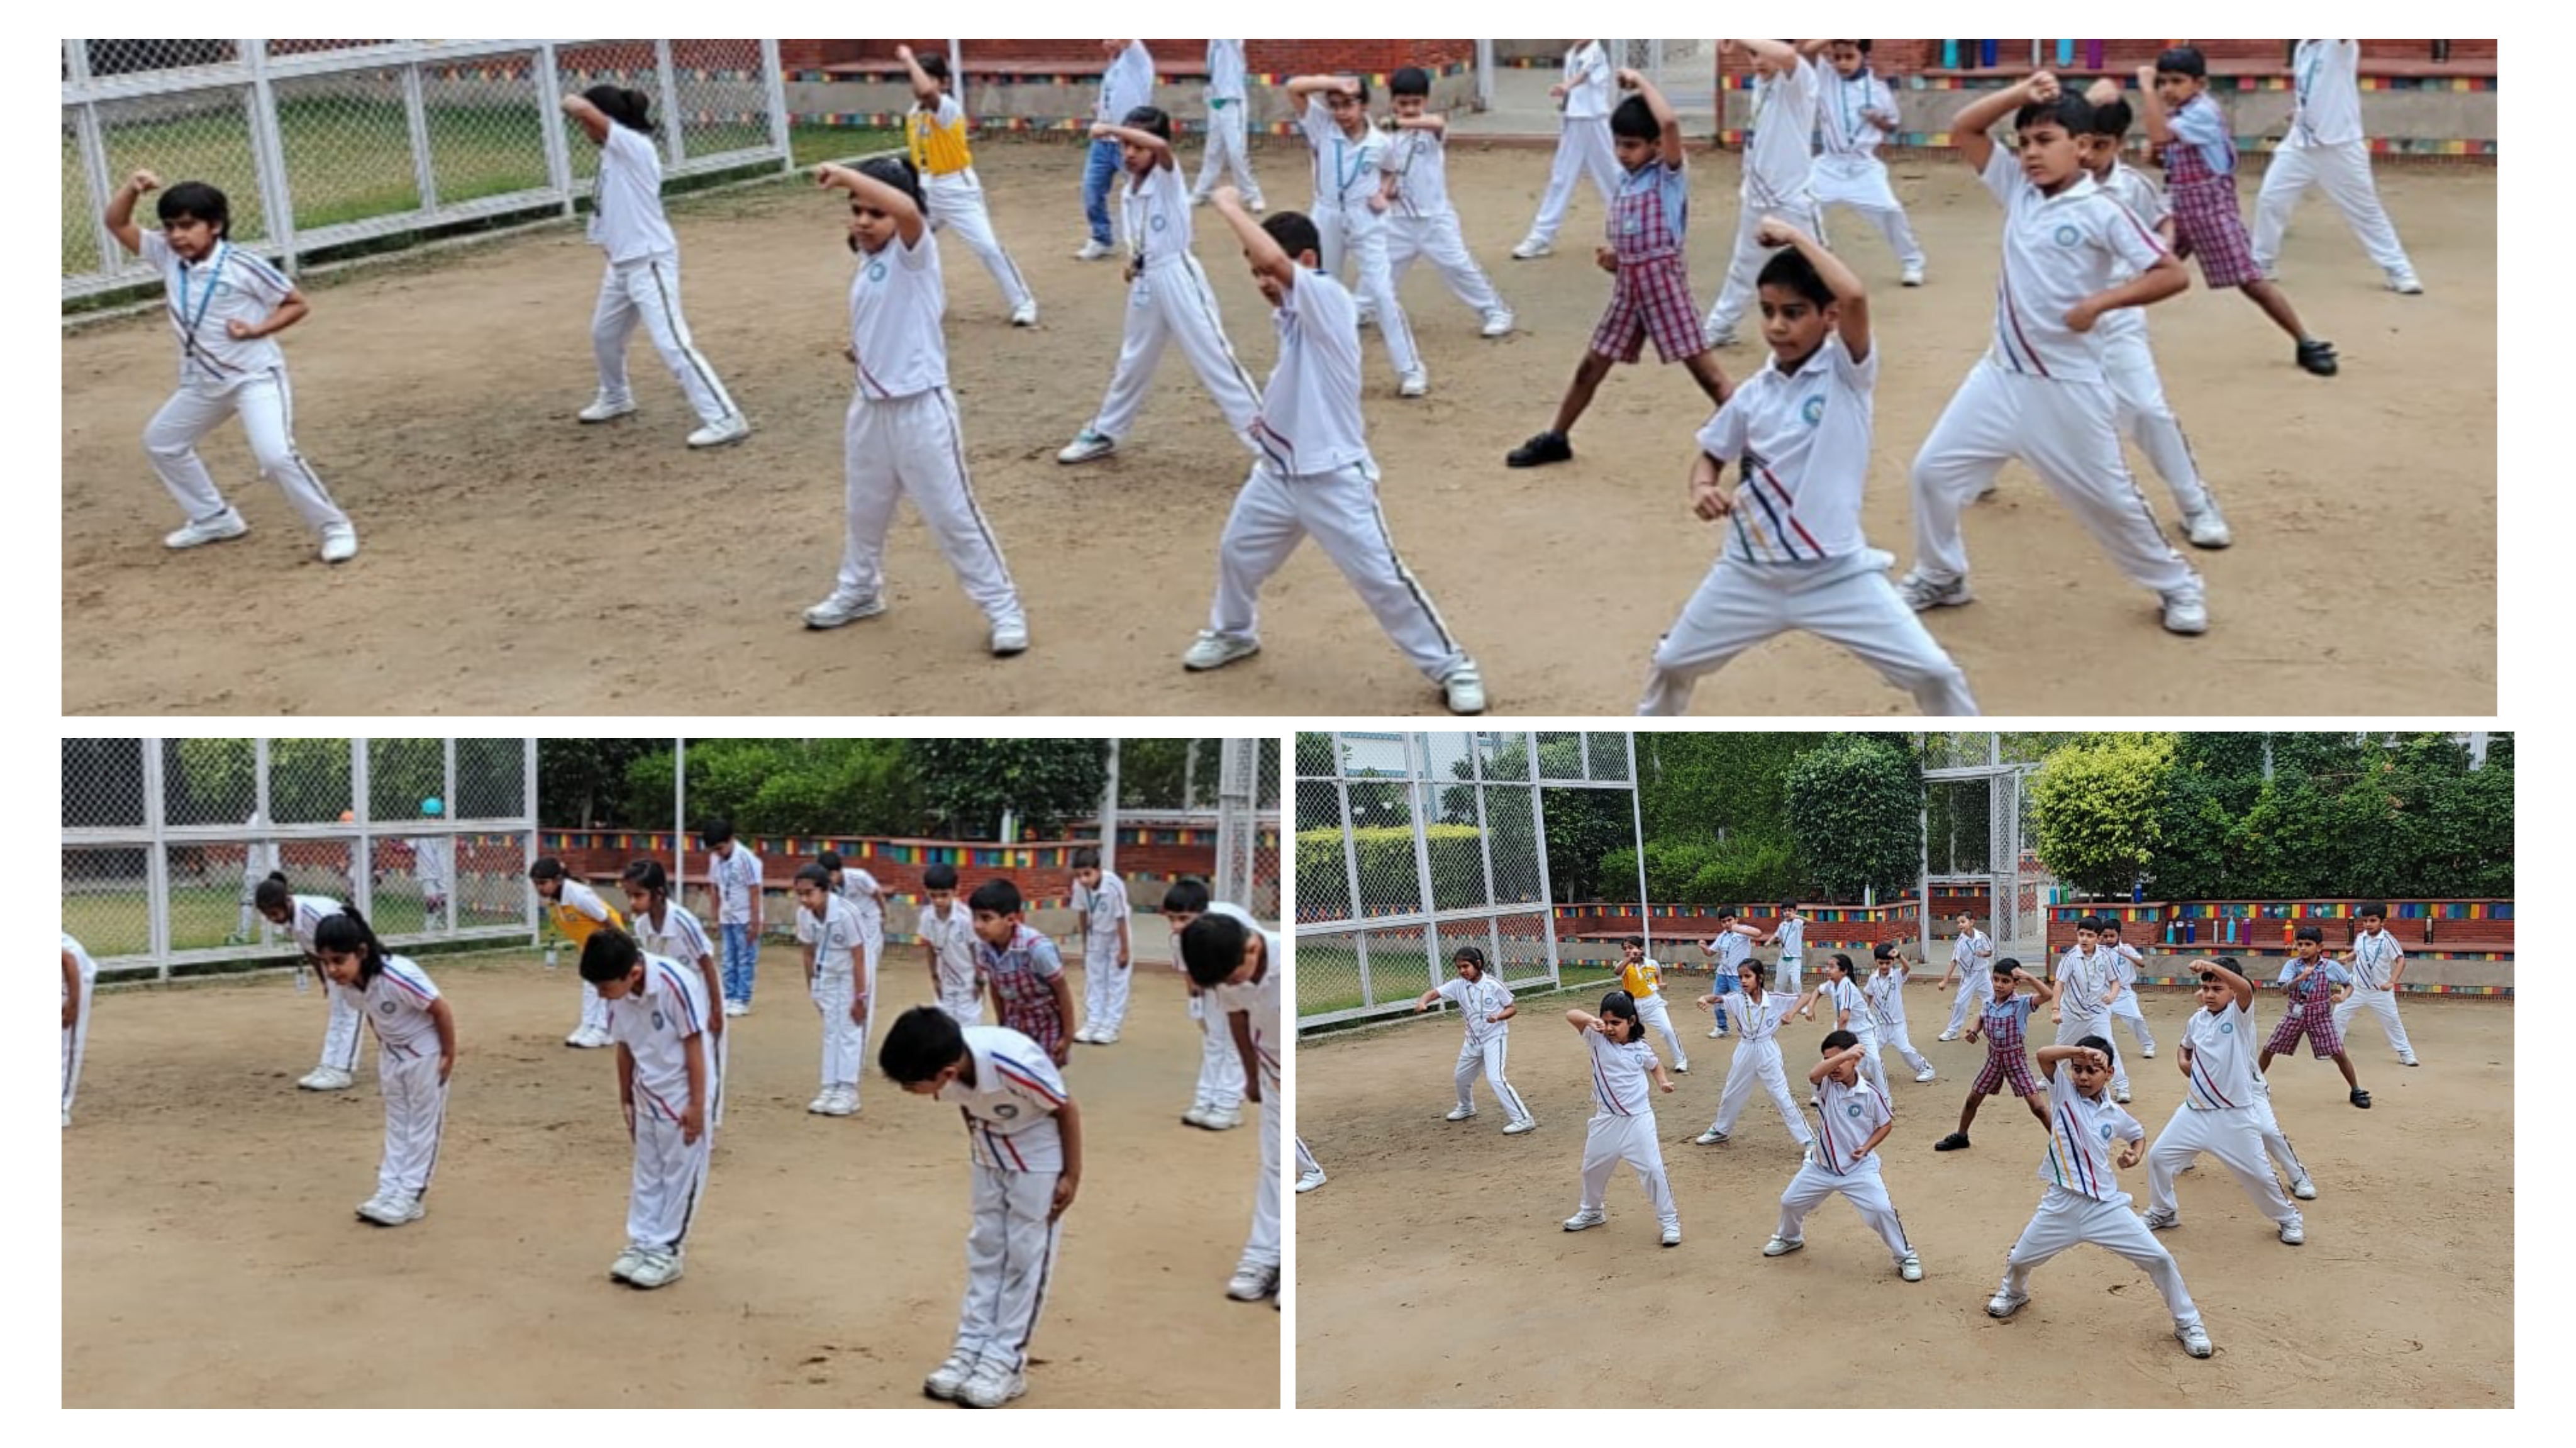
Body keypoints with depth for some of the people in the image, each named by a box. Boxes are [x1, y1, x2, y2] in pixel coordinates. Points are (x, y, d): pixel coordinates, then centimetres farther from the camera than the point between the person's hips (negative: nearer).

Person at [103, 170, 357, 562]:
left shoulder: (243, 267, -18)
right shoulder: (168, 257, -2)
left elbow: (299, 305, -11)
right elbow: (117, 224, -2)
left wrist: (256, 329, -23)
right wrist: (132, 187, -19)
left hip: (256, 376, -8)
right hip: (203, 382, 8)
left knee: (276, 456, -25)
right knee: (160, 440, 21)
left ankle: (334, 527, -11)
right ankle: (214, 518, 32)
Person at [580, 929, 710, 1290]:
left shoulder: (675, 983, -27)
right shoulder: (618, 995, -8)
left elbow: (694, 1044, -20)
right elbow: (625, 1047, 5)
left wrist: (697, 1105, -16)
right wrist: (626, 1099, 12)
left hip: (682, 1096, -6)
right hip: (647, 1096, 6)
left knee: (680, 1174, 3)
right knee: (647, 1175, 14)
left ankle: (668, 1251, 12)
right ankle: (642, 1244, 23)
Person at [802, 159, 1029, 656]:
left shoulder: (915, 252, -15)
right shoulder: (866, 263, 8)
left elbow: (907, 208, -37)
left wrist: (845, 175, -33)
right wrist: (864, 350, 8)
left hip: (920, 408, -8)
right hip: (869, 406, 8)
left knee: (953, 515, -3)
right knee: (863, 508, 23)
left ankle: (1003, 607, 8)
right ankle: (859, 590, 45)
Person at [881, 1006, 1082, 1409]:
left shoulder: (1014, 1064, -41)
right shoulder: (943, 1062, -24)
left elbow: (1067, 1110, -22)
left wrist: (1072, 1175, -13)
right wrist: (980, 1148, 12)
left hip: (1038, 1159, -6)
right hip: (988, 1156, 6)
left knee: (1025, 1256, -1)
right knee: (984, 1250, 9)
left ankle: (1007, 1362, 4)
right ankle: (972, 1348, 16)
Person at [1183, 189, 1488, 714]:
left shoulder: (1328, 298, -20)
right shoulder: (1293, 315, 6)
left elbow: (1277, 260, -37)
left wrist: (1229, 206, -24)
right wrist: (1275, 418, 6)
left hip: (1334, 478, -9)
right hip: (1278, 472, 9)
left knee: (1381, 578, -7)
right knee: (1237, 552, 23)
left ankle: (1451, 667, 7)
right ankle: (1232, 634, 50)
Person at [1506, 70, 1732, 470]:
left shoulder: (1668, 174, -8)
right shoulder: (1624, 184, 12)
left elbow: (1669, 122, -28)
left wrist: (1640, 81, -16)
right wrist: (1612, 260, 1)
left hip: (1663, 280, -7)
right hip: (1627, 285, 7)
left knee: (1703, 367, -7)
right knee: (1590, 366, 14)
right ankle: (1555, 439, 27)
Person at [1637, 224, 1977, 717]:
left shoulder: (1847, 372, -10)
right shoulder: (1753, 394, 2)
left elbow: (1854, 296, -29)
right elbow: (1710, 452, 16)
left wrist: (1795, 236, -20)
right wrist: (1703, 488, -7)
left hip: (1837, 573, -4)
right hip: (1751, 572, 4)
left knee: (1933, 673, -9)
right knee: (1673, 662, 17)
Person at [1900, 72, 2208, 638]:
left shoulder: (2102, 213, -12)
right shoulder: (2018, 190, 5)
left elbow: (2173, 274, -16)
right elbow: (1963, 128, 5)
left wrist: (2100, 301, -25)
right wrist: (2021, 93, -8)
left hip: (2068, 385, -5)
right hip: (2001, 375, 6)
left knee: (2106, 497, 5)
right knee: (1934, 469, 4)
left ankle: (2177, 584, 25)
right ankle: (1940, 577, 23)